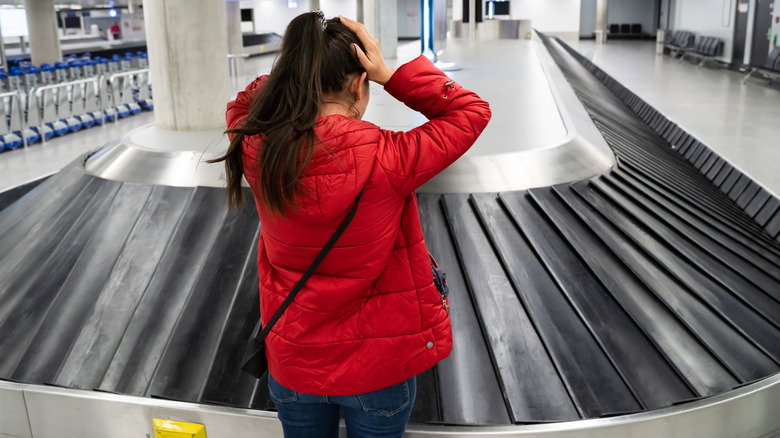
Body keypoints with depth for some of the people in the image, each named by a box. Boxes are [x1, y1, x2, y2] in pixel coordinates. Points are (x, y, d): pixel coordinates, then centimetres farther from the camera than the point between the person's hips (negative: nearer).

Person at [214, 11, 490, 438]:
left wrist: (296, 68, -4)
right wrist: (389, 74, -15)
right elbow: (471, 111, -11)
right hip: (379, 369, -3)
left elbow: (242, 107, 9)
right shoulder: (387, 161, -26)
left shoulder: (259, 153, -16)